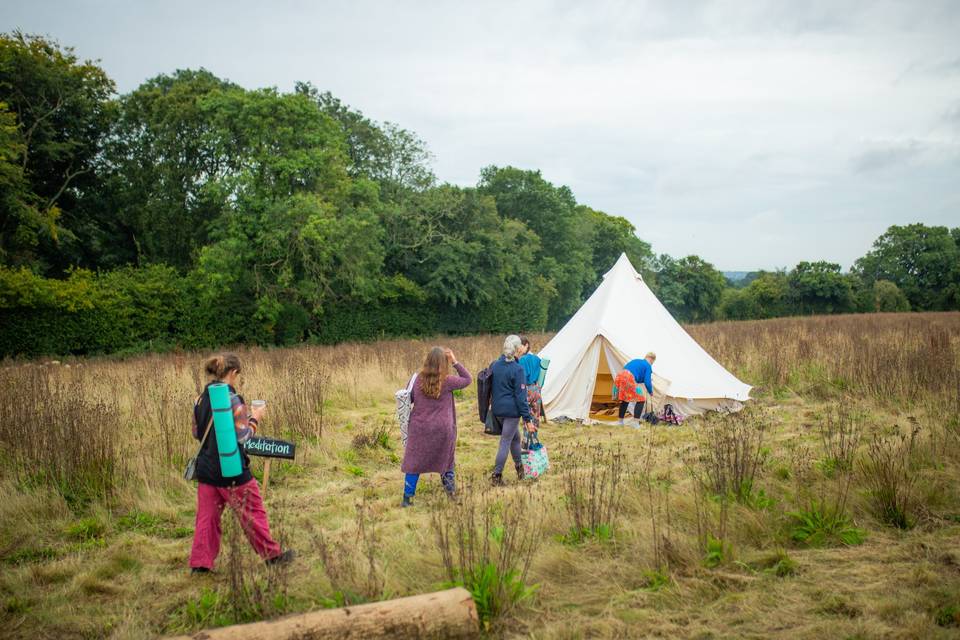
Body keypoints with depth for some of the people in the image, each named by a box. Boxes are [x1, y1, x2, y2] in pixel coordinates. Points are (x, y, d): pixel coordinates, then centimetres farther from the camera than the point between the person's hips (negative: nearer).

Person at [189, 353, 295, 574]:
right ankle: (272, 554, 21)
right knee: (252, 511, 9)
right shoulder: (232, 399, -17)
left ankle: (200, 563, 12)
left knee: (207, 515, 12)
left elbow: (196, 433, 13)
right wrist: (255, 418, 0)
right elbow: (242, 436, -16)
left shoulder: (201, 399, 4)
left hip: (206, 468, 6)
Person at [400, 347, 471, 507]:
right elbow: (468, 379, 2)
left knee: (414, 462, 9)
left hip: (419, 427, 2)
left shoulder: (419, 379, -5)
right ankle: (449, 479, 25)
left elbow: (410, 398, 5)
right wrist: (455, 362, -3)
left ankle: (407, 497, 10)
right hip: (442, 428, -2)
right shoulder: (447, 381, -12)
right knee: (446, 457, 25)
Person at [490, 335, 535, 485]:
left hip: (498, 409, 7)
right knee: (505, 441, 1)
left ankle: (519, 468, 35)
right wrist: (528, 419, -12)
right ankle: (496, 475, 3)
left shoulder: (494, 365, 3)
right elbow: (521, 397, -16)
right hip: (512, 409, -7)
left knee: (515, 437, 23)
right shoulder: (517, 369, -16)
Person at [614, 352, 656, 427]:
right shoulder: (648, 366, 8)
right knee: (641, 400, 4)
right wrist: (650, 392, 20)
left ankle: (620, 421, 28)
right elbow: (647, 382, 0)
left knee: (624, 400, 26)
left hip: (619, 376, 8)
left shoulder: (635, 360, 29)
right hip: (628, 379, -8)